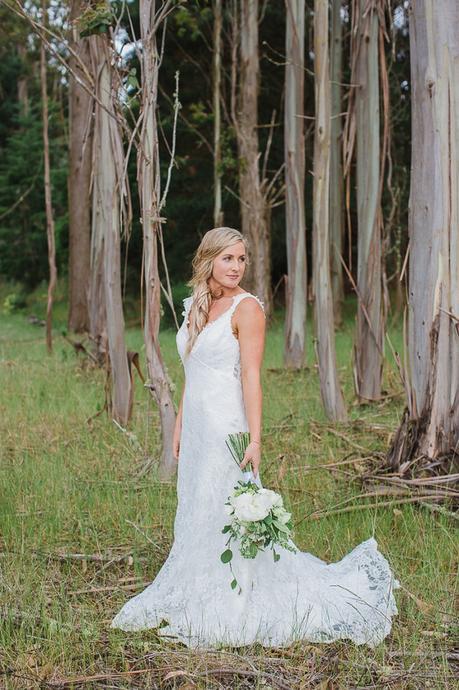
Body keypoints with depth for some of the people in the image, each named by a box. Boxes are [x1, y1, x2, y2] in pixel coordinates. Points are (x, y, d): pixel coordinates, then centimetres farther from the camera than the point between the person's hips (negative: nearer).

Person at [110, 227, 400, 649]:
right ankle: (196, 605, 24)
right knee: (194, 516, 13)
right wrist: (179, 426, 18)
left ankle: (225, 614, 6)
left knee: (223, 517, -4)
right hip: (196, 427, 8)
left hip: (226, 426, -8)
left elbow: (251, 376, -16)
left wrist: (255, 440, -21)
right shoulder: (195, 306, 12)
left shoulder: (246, 307, -10)